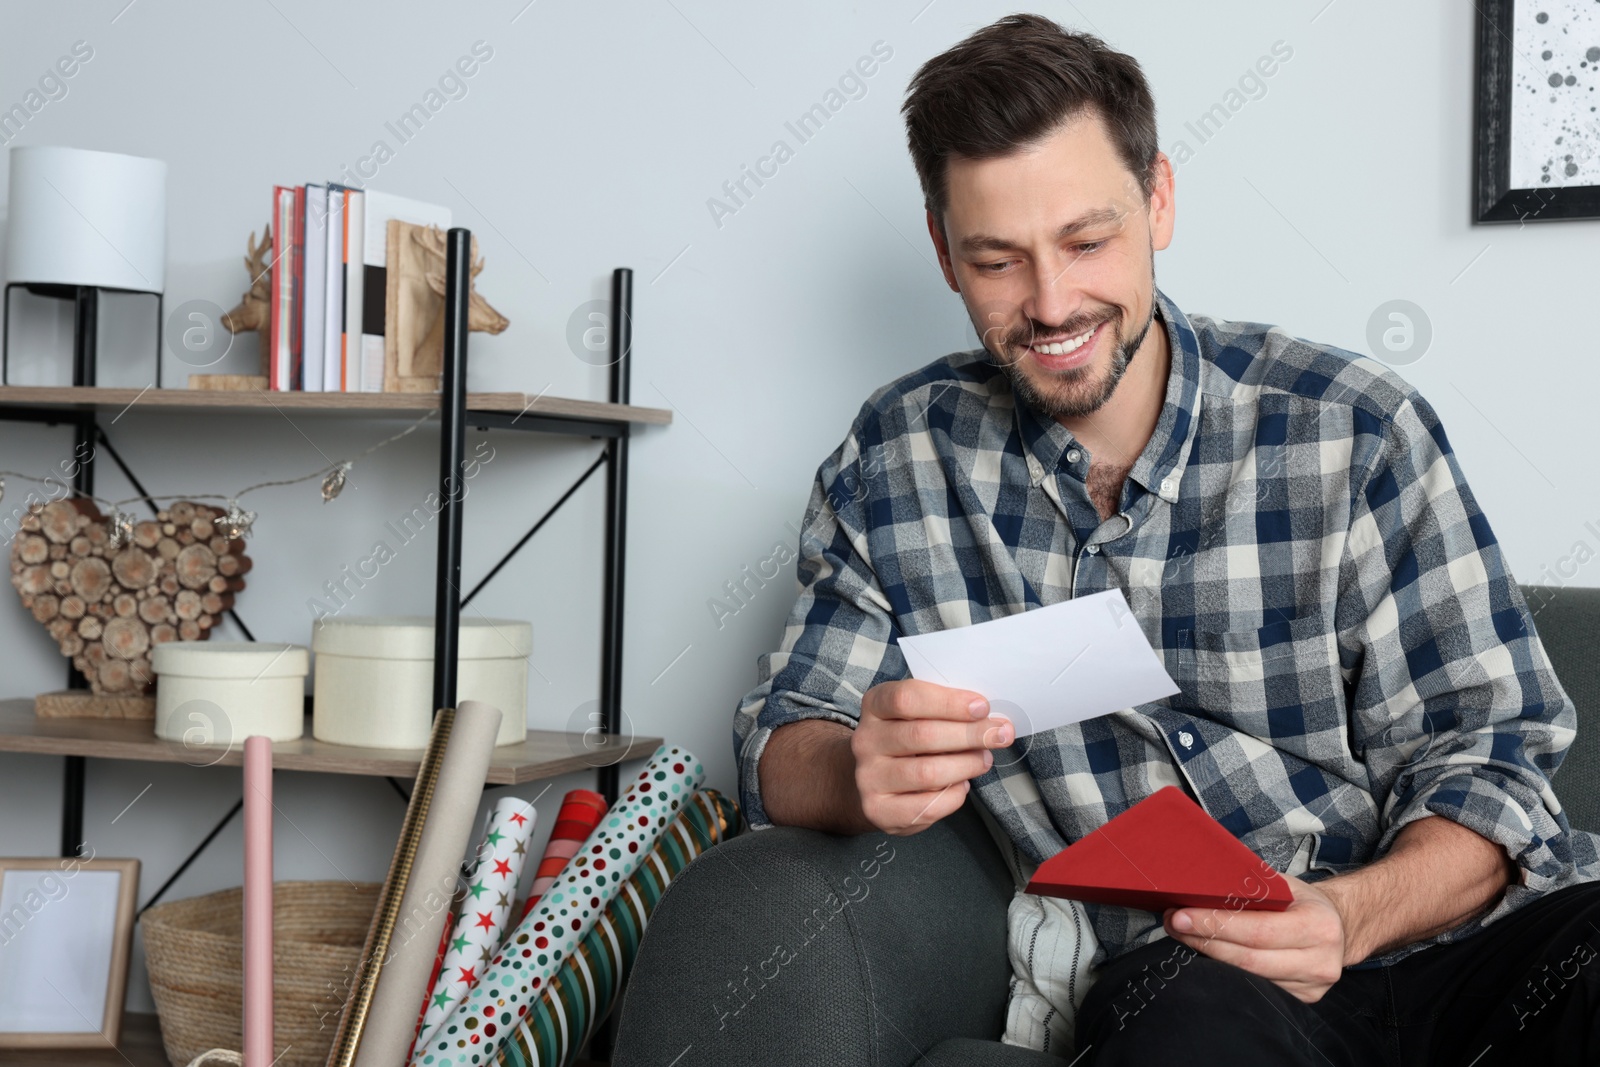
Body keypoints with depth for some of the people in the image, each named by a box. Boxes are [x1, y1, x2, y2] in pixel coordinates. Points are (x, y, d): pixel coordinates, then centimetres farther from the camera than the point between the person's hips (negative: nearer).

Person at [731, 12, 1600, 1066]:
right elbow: (781, 746, 4)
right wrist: (861, 777, -22)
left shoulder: (1356, 431, -4)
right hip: (1171, 967, 0)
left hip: (1436, 924, 1)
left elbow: (1486, 753, -3)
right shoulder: (895, 463, 2)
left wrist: (1351, 916, -24)